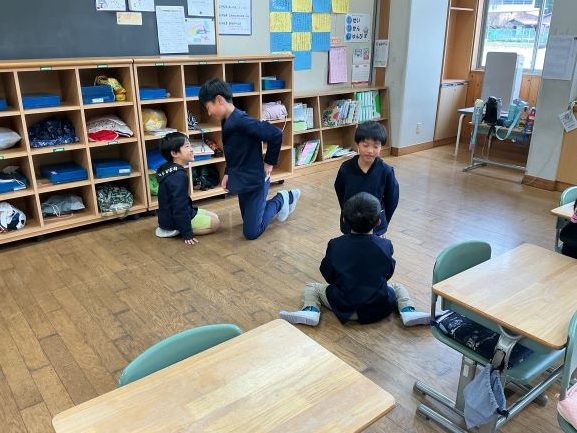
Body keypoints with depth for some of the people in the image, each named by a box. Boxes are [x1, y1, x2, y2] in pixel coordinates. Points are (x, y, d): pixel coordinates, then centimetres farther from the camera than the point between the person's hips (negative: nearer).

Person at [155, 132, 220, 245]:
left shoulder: (170, 169, 4)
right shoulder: (179, 176, -26)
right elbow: (179, 207, -27)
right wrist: (187, 234, -23)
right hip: (173, 220, -10)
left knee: (214, 216, 16)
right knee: (215, 223, -2)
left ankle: (176, 229, 7)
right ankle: (174, 230, -8)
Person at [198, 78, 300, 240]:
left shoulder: (242, 121, -26)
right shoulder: (227, 122, 3)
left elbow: (276, 135, -28)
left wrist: (269, 163, -17)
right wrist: (227, 174, 7)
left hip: (255, 181, -9)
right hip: (243, 181, 9)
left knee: (251, 233, -1)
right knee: (249, 220, 23)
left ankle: (282, 200, 15)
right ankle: (280, 202, 36)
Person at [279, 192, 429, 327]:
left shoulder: (335, 245, -13)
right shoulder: (385, 245, -10)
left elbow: (328, 276, -1)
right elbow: (388, 273, 5)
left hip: (344, 308, -1)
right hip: (378, 308, 1)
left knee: (310, 288, 19)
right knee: (397, 287, 30)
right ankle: (408, 311, 4)